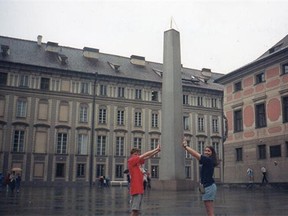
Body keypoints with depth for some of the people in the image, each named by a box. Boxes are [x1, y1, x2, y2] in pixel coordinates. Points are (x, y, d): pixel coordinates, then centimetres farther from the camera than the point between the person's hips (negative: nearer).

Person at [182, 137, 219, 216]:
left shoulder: (208, 160, -13)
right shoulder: (207, 161, 14)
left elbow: (195, 154, -14)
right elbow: (196, 154, 16)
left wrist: (186, 146, -6)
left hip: (208, 187, -10)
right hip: (209, 186, 10)